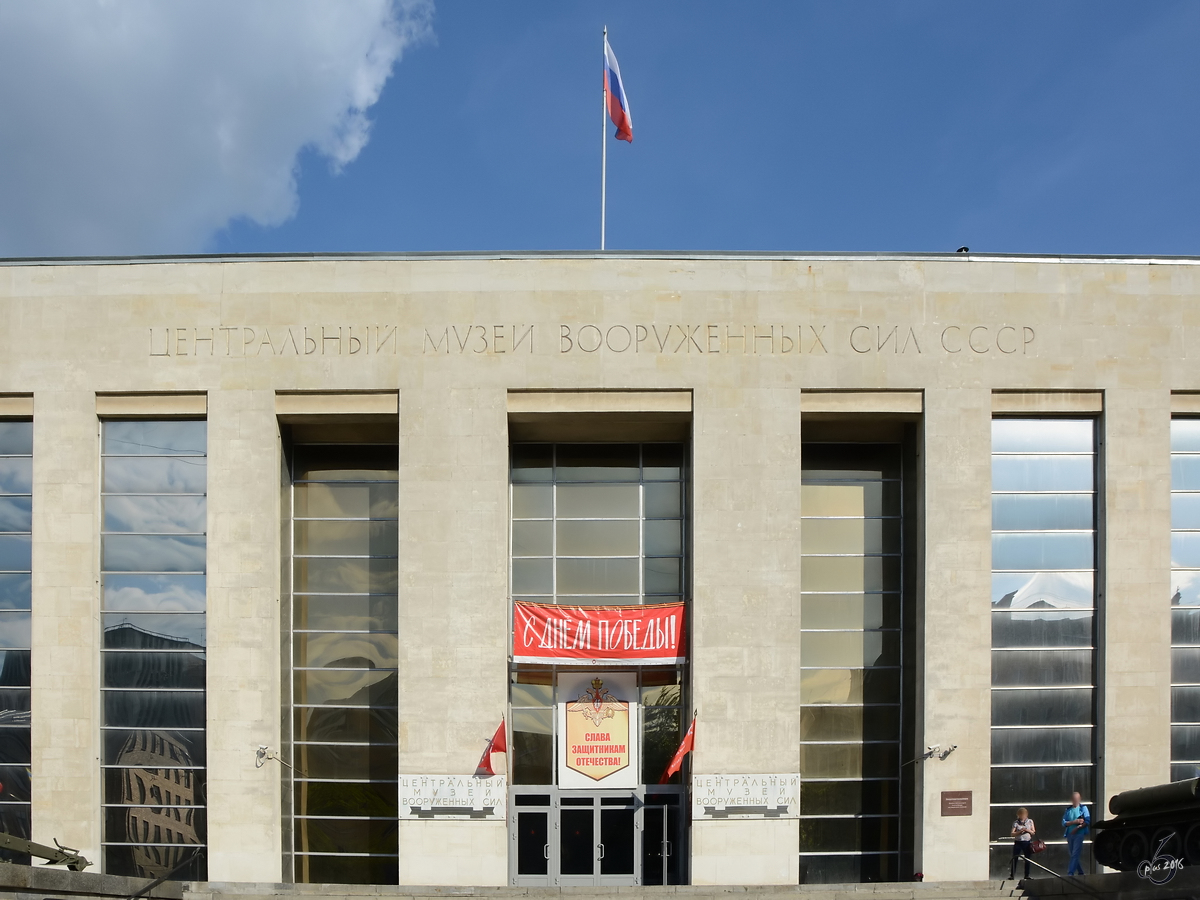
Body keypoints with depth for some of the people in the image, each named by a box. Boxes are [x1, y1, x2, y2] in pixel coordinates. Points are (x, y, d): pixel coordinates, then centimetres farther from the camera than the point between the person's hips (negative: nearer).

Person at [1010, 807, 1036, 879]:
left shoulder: (1030, 821, 7)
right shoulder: (1016, 823, 3)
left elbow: (1033, 832, 6)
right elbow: (1012, 834, -2)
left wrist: (1027, 830, -12)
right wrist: (1019, 831, -18)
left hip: (1027, 842, 1)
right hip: (1018, 842, -1)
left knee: (1027, 860, 5)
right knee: (1014, 859, -5)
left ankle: (1027, 875, 15)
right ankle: (1012, 875, -4)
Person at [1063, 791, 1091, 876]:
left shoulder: (1083, 808, 2)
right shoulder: (1068, 809, 12)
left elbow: (1087, 821, -7)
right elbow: (1064, 822, 4)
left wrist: (1077, 828, -16)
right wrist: (1074, 822, -12)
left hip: (1079, 834, -5)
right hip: (1069, 834, 5)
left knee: (1075, 855, -12)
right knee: (1073, 855, 10)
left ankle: (1070, 873, -15)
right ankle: (1080, 872, 23)